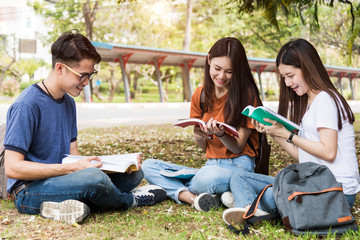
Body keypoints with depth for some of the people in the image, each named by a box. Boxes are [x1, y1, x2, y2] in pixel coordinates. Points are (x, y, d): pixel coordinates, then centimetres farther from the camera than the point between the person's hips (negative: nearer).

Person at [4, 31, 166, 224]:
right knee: (93, 177, -35)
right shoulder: (26, 105, -16)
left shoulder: (68, 102, 11)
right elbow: (12, 168, -20)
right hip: (30, 190, -8)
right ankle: (130, 200, -2)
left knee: (134, 173, -2)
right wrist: (73, 168, -22)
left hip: (60, 178, 8)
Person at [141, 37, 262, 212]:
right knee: (148, 166, -8)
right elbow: (204, 148, 10)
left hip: (239, 166, -6)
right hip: (210, 165, 6)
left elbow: (238, 147, -7)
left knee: (210, 176, -42)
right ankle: (194, 198, -28)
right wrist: (199, 137, -14)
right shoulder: (201, 94, 7)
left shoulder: (246, 94, -6)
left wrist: (220, 134, -27)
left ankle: (175, 189, -10)